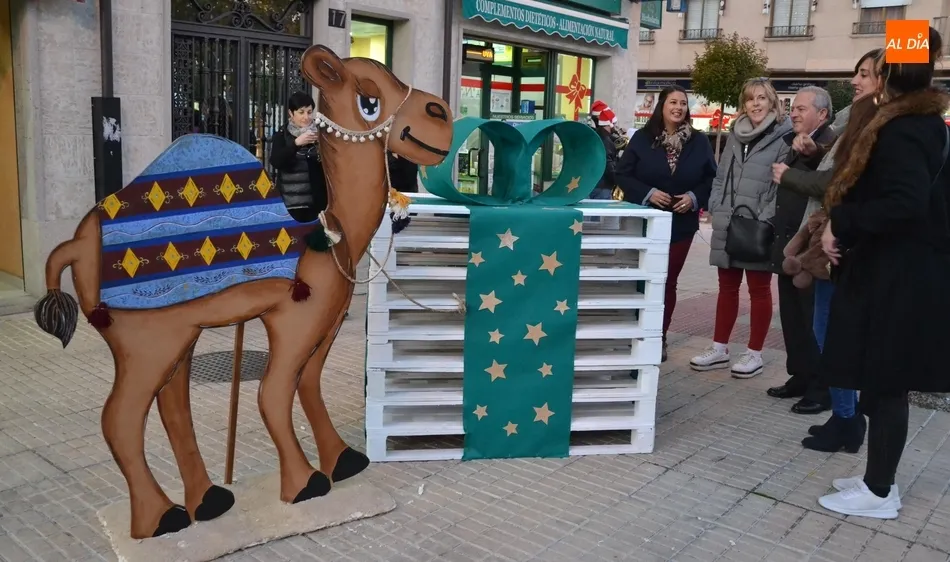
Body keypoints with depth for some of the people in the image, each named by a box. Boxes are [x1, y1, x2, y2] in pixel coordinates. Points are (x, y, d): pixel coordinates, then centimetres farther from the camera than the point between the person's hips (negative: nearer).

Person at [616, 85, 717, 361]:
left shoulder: (699, 142, 1)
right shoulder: (642, 138, -4)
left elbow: (711, 179, 5)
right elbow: (622, 175, -5)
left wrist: (694, 197, -13)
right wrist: (647, 193, -18)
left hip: (681, 224, 2)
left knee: (668, 282, 9)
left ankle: (659, 338, 20)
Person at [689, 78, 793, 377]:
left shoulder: (783, 137, -7)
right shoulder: (736, 134, 14)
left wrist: (764, 220, -19)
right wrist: (716, 208, 3)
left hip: (759, 227, -6)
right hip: (727, 225, 6)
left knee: (759, 289, 6)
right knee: (727, 287, 12)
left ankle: (754, 353, 15)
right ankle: (719, 348, 22)